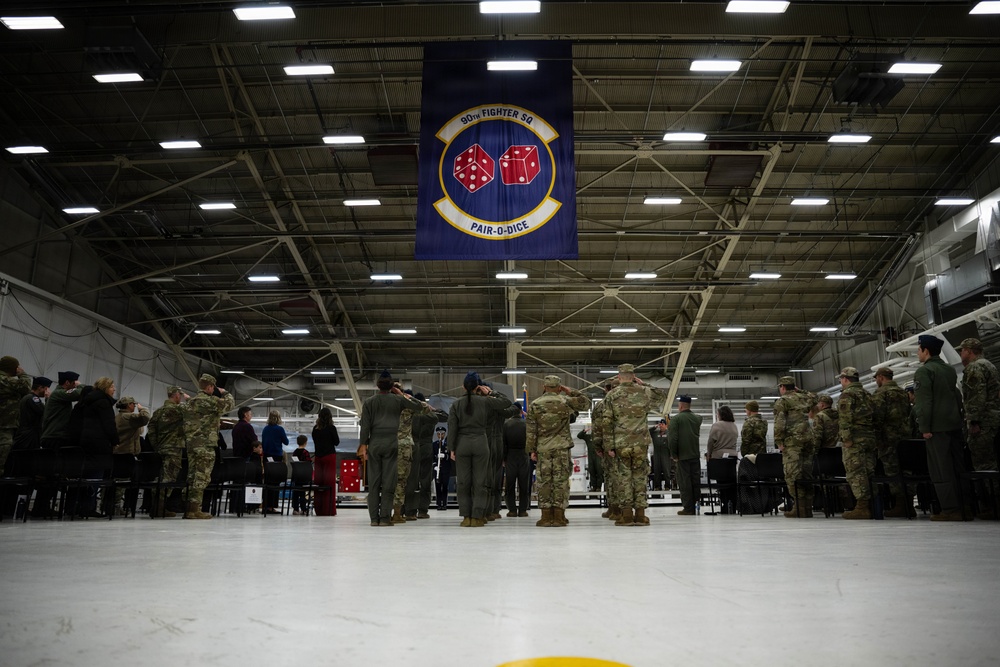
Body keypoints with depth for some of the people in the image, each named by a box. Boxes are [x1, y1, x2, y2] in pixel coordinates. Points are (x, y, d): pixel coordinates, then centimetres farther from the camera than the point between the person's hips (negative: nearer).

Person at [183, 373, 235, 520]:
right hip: (205, 443, -9)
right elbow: (230, 404, -5)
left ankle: (189, 509, 14)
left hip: (190, 442, 9)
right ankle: (194, 509, -8)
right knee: (202, 477, -6)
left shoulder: (191, 401, 17)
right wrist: (225, 393, 9)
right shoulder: (210, 400, -11)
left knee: (192, 475, 11)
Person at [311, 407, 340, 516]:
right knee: (330, 482, -2)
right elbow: (337, 442, 0)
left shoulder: (315, 429, 5)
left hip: (318, 457, 5)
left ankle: (318, 509, 12)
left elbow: (315, 441, 13)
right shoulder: (331, 428, -8)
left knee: (318, 482, 7)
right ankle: (328, 510, -2)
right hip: (329, 456, -4)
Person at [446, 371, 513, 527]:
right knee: (480, 481, 4)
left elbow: (452, 428, -1)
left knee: (463, 481, 7)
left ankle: (466, 516, 7)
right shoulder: (485, 401, 0)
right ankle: (477, 517, 2)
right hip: (480, 442, -1)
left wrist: (452, 448, 1)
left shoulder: (456, 404, 2)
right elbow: (507, 402, 8)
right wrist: (492, 393, 14)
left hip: (462, 444, 1)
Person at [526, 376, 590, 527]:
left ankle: (546, 517, 6)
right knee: (561, 481, 3)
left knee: (544, 482, 6)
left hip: (543, 449, 1)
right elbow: (586, 403, 14)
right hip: (562, 448, -1)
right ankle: (559, 516, 3)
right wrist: (571, 392, 15)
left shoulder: (534, 405, 3)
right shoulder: (565, 402, 0)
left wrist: (531, 450, 6)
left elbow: (530, 430, 2)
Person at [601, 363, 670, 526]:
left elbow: (606, 422, -3)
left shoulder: (611, 395, 0)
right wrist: (644, 385, 20)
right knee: (640, 477, 7)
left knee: (625, 476, 7)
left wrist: (609, 446, 1)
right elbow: (663, 396, 23)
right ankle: (640, 514, 8)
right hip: (641, 442, 0)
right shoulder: (644, 392, 2)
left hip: (621, 444, 0)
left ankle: (627, 514, 5)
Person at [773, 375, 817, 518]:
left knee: (793, 475, -6)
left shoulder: (782, 401, 0)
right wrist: (800, 391, 35)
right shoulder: (804, 398, 17)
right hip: (809, 439, 7)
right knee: (806, 474, 9)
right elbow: (813, 399, 43)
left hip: (792, 441, -6)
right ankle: (807, 508, 12)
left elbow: (779, 423, -11)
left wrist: (779, 442, -8)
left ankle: (799, 508, -11)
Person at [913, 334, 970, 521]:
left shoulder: (924, 371, -8)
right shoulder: (950, 370, 16)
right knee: (959, 466, 9)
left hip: (937, 427, -8)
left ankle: (950, 510, -5)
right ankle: (965, 508, 12)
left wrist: (924, 427, -14)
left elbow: (923, 402, -15)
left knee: (941, 469, -4)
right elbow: (958, 397, 20)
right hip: (955, 425, 8)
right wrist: (958, 419, 22)